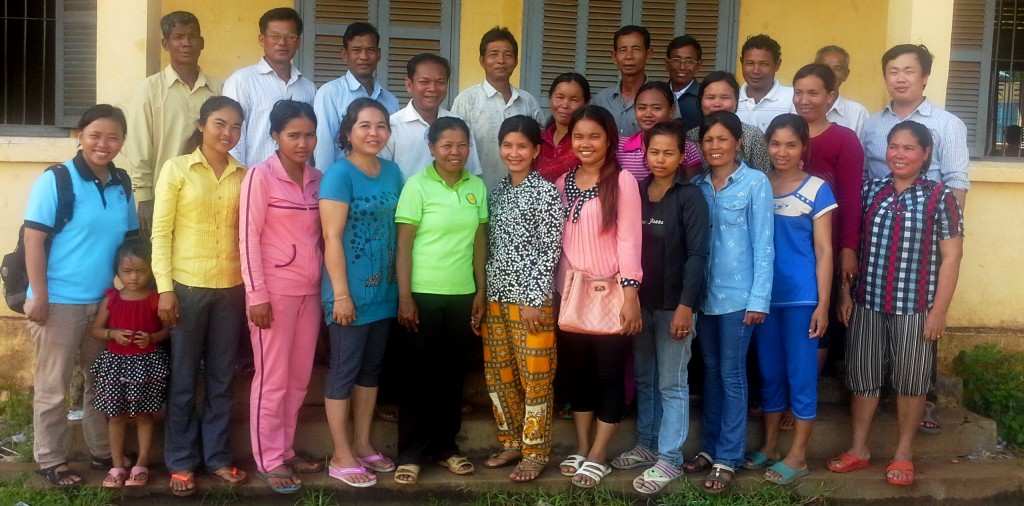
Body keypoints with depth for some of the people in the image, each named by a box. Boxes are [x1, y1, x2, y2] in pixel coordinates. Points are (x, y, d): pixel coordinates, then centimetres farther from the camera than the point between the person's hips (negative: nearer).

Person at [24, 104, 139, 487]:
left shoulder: (122, 184, 6)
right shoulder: (55, 180, -10)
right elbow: (33, 240, -12)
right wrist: (38, 296, -15)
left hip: (107, 300, 6)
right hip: (60, 301, -6)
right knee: (53, 387, 5)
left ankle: (103, 451, 31)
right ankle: (50, 461, 19)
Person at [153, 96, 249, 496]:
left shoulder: (244, 175, 7)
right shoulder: (176, 169, -2)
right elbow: (161, 232, -4)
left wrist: (252, 286, 5)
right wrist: (164, 288, -10)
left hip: (231, 288, 3)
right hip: (187, 286, -3)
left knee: (221, 378, 11)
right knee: (184, 379, 7)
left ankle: (217, 456, 23)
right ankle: (181, 462, 18)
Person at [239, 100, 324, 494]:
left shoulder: (317, 178, 8)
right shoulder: (260, 176, -9)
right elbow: (248, 238, -11)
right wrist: (256, 294, -15)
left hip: (309, 289, 6)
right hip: (275, 290, -6)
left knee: (299, 377, 12)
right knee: (272, 379, 3)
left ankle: (285, 450, 25)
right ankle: (269, 460, 13)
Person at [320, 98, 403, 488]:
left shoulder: (393, 172, 7)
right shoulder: (339, 174, -12)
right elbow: (332, 237, -15)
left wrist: (401, 285, 10)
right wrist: (341, 293, -18)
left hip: (384, 289, 7)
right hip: (351, 290, -6)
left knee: (371, 369, 15)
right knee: (344, 370, 3)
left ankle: (362, 445, 28)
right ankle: (341, 457, 14)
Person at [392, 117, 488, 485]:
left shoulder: (477, 187, 6)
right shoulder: (417, 185, -7)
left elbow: (480, 241, 10)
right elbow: (403, 244, -8)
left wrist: (481, 291, 7)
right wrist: (404, 296, -12)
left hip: (462, 294, 4)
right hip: (424, 294, -4)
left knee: (452, 373, 11)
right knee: (419, 374, 4)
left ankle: (445, 446, 24)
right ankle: (411, 453, 14)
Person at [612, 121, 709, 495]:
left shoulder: (690, 197, -8)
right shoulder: (636, 193, 7)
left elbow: (697, 254, -13)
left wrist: (686, 305, -18)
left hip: (674, 303, -5)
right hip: (640, 301, 6)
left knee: (672, 384, 3)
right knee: (644, 378, 16)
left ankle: (670, 458, 12)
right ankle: (646, 445, 30)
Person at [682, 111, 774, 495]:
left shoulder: (756, 183, -5)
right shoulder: (697, 185, 6)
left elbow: (762, 244, -7)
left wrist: (759, 298, -11)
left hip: (738, 293, -4)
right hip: (703, 292, 4)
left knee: (731, 374, 3)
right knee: (710, 371, 14)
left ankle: (728, 458, 12)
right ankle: (709, 447, 26)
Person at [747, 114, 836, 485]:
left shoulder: (817, 190, -4)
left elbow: (823, 251, -4)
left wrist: (823, 304, -8)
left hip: (801, 297, -4)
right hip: (764, 295, 4)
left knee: (801, 373, 4)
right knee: (769, 372, 13)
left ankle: (798, 456, 14)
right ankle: (769, 446, 26)